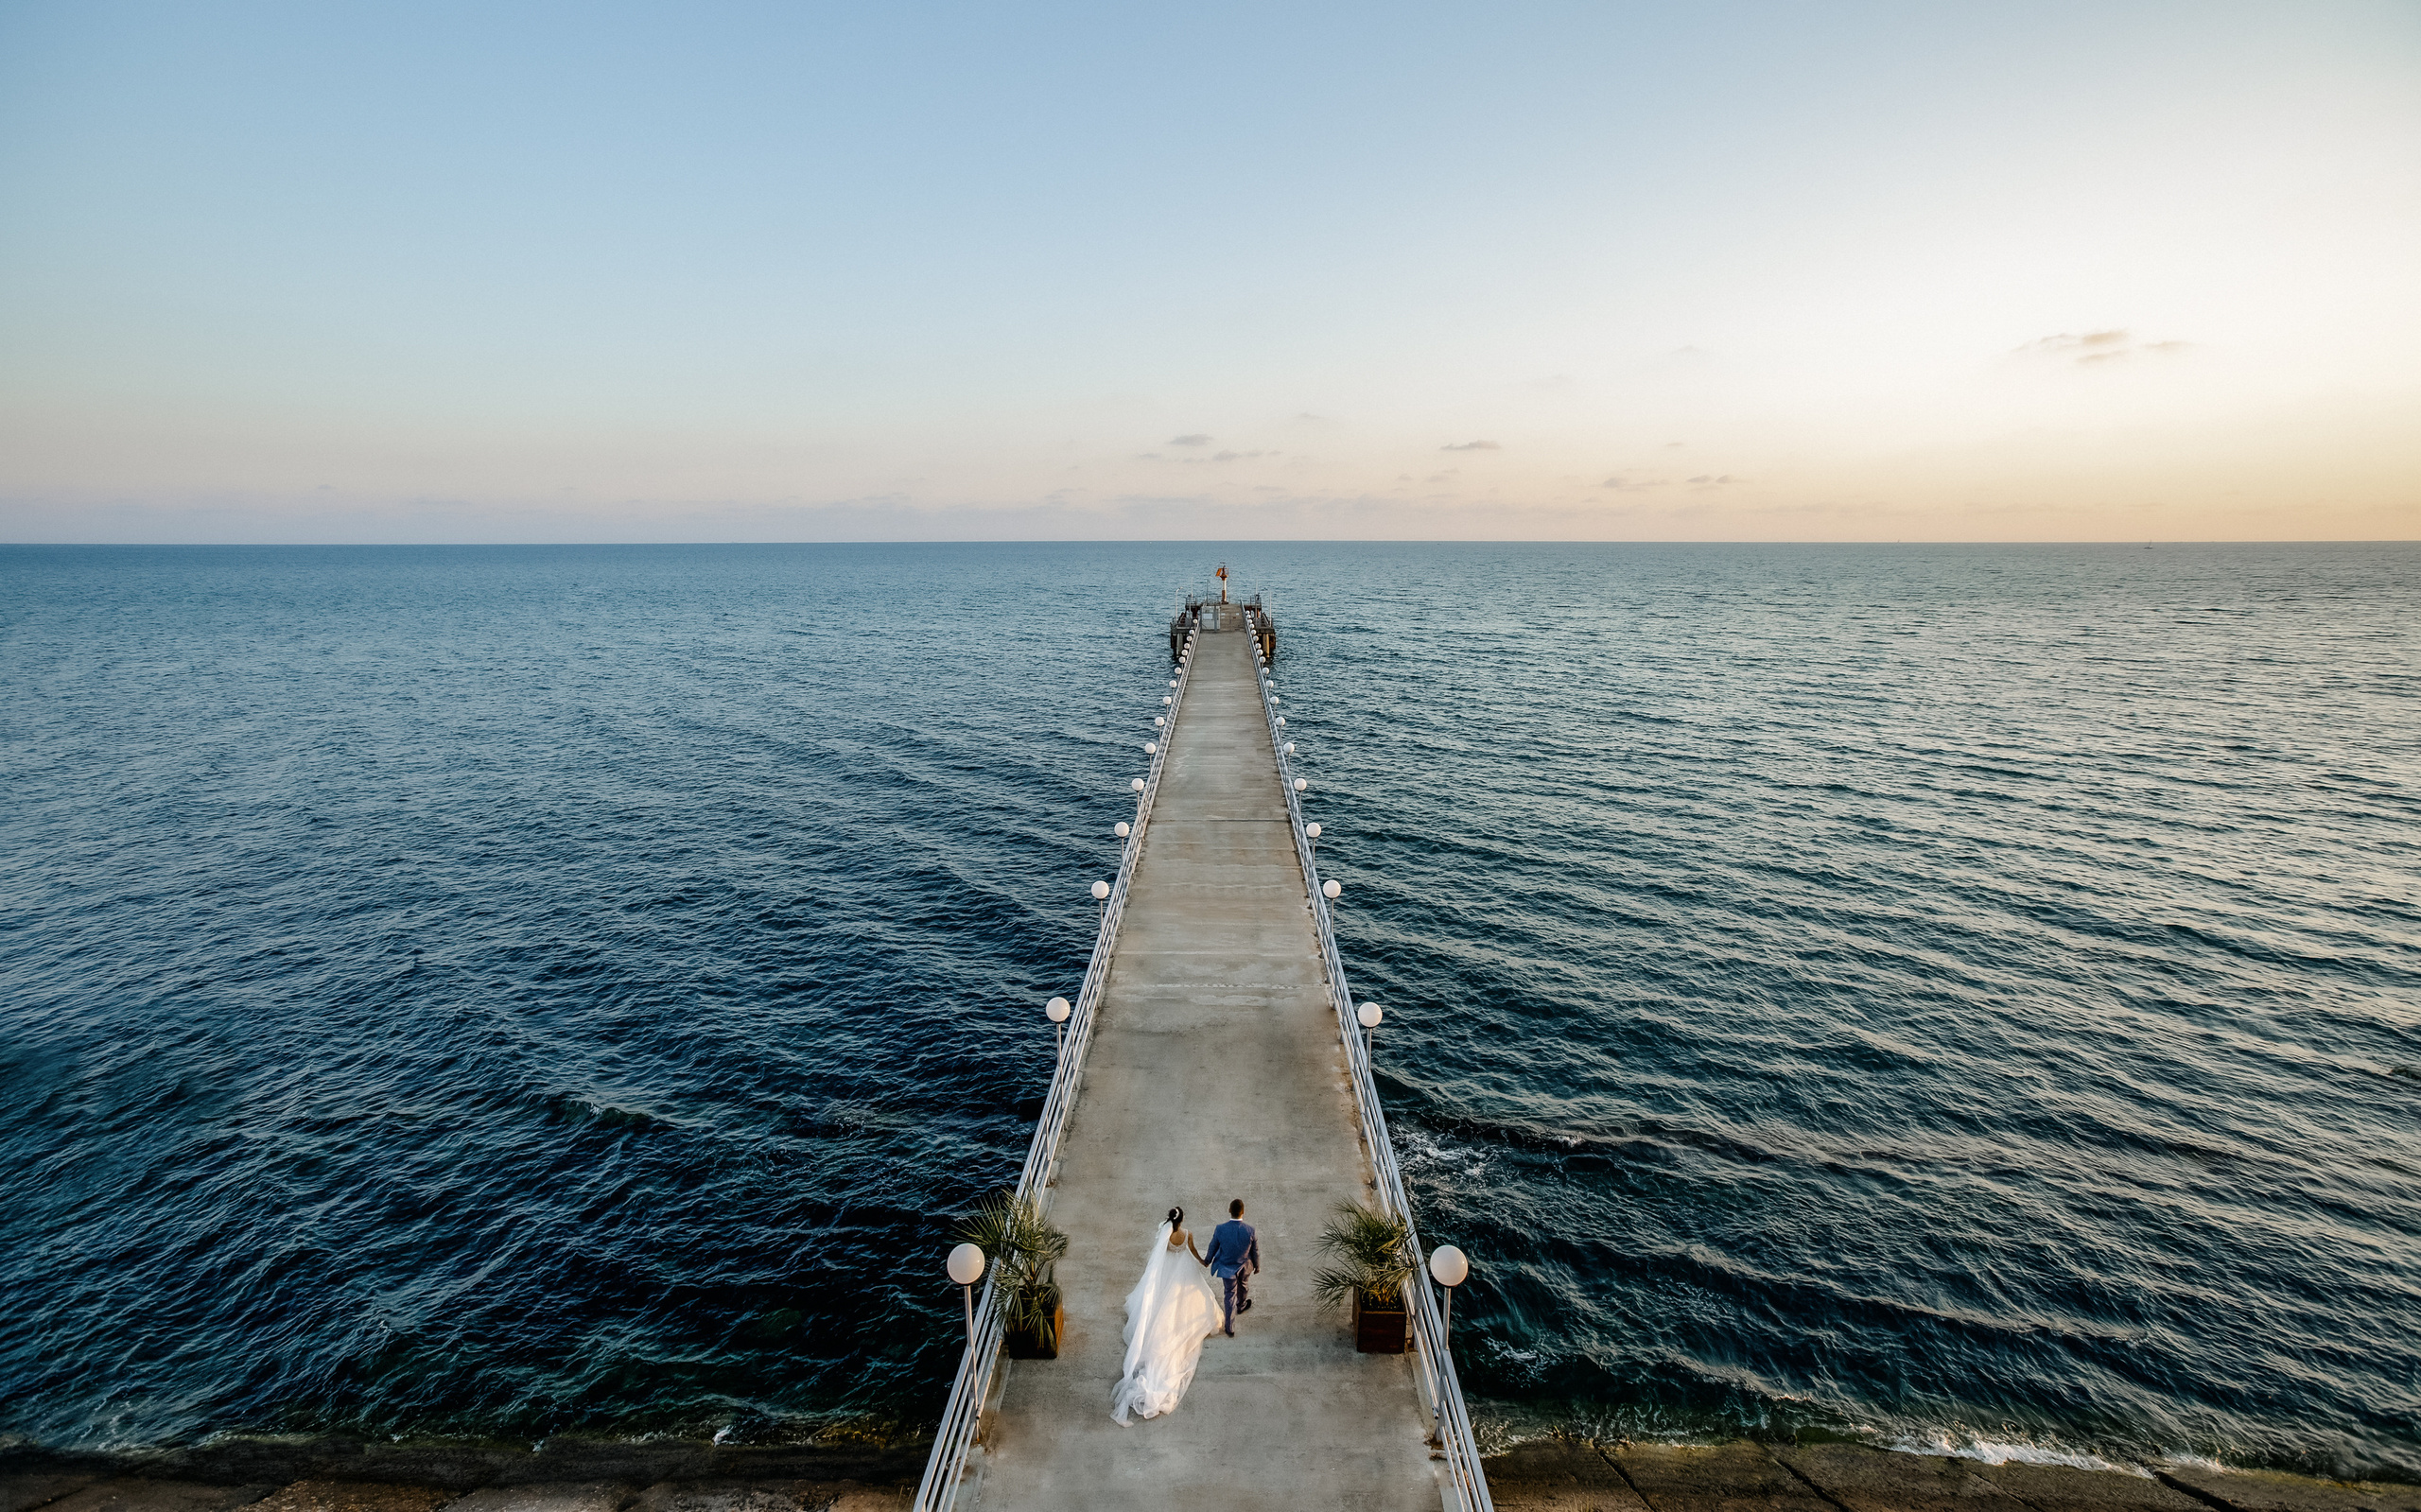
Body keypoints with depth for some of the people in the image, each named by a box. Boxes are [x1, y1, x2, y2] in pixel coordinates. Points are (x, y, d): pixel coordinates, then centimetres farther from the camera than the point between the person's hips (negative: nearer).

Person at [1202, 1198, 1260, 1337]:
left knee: (1230, 1295, 18)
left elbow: (1213, 1247, -10)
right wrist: (1257, 1266, 8)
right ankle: (1241, 1306, 60)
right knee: (1242, 1285, 32)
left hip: (1227, 1267, -1)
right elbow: (1255, 1251, -12)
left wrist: (1207, 1260, 12)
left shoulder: (1220, 1229, -28)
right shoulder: (1250, 1230, -28)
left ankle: (1230, 1328, 25)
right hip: (1244, 1266, 1)